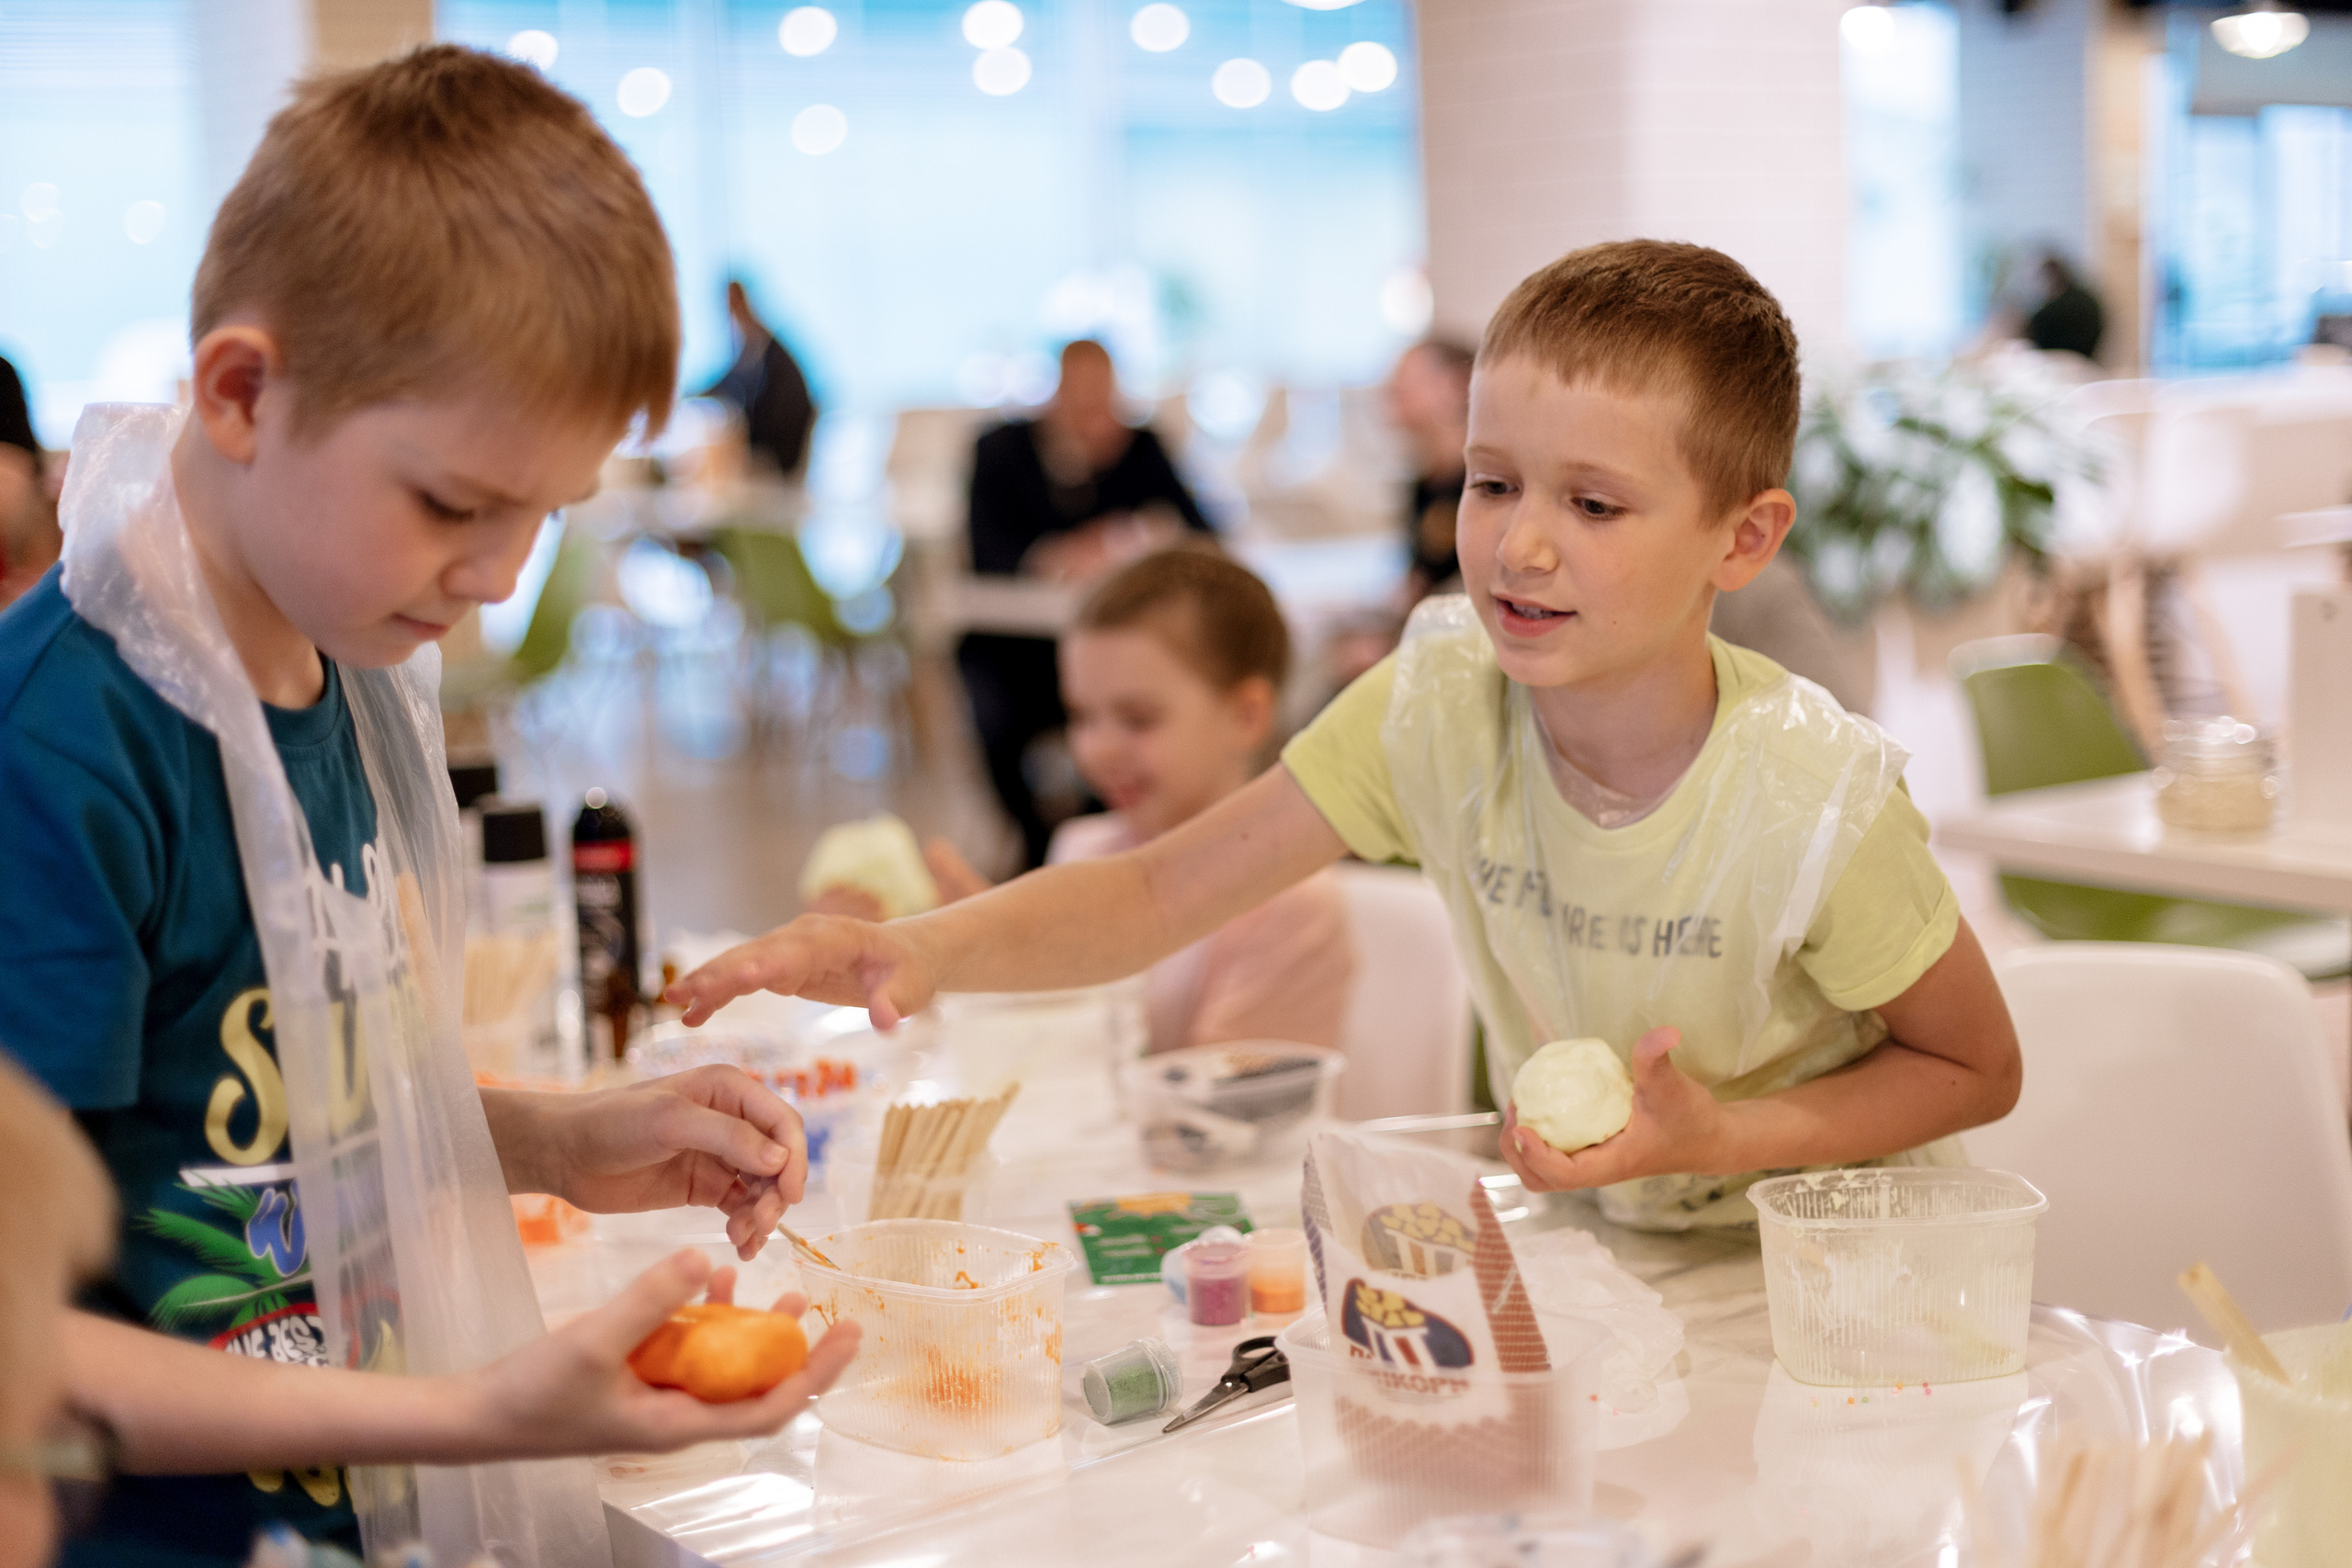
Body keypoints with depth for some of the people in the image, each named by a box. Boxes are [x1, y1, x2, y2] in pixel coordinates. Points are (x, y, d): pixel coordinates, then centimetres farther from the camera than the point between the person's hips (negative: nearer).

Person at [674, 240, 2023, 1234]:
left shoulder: (1812, 803, -25)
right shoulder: (1443, 702, -16)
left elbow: (1978, 1068, -9)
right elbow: (1155, 895, -16)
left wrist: (1721, 1138, -23)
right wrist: (923, 949, -33)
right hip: (1574, 1247, 4)